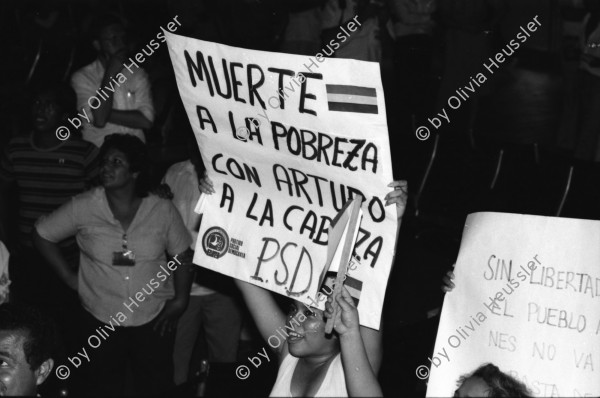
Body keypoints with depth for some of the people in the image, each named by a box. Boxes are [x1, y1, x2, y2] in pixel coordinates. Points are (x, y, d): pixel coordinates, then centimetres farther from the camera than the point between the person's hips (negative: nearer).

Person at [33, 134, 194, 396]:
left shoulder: (162, 210, -7)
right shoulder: (83, 207, -9)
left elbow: (182, 255, 4)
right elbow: (42, 235, 2)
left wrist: (180, 299, -4)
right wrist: (68, 277, -1)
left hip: (154, 319, 0)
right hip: (100, 320, 0)